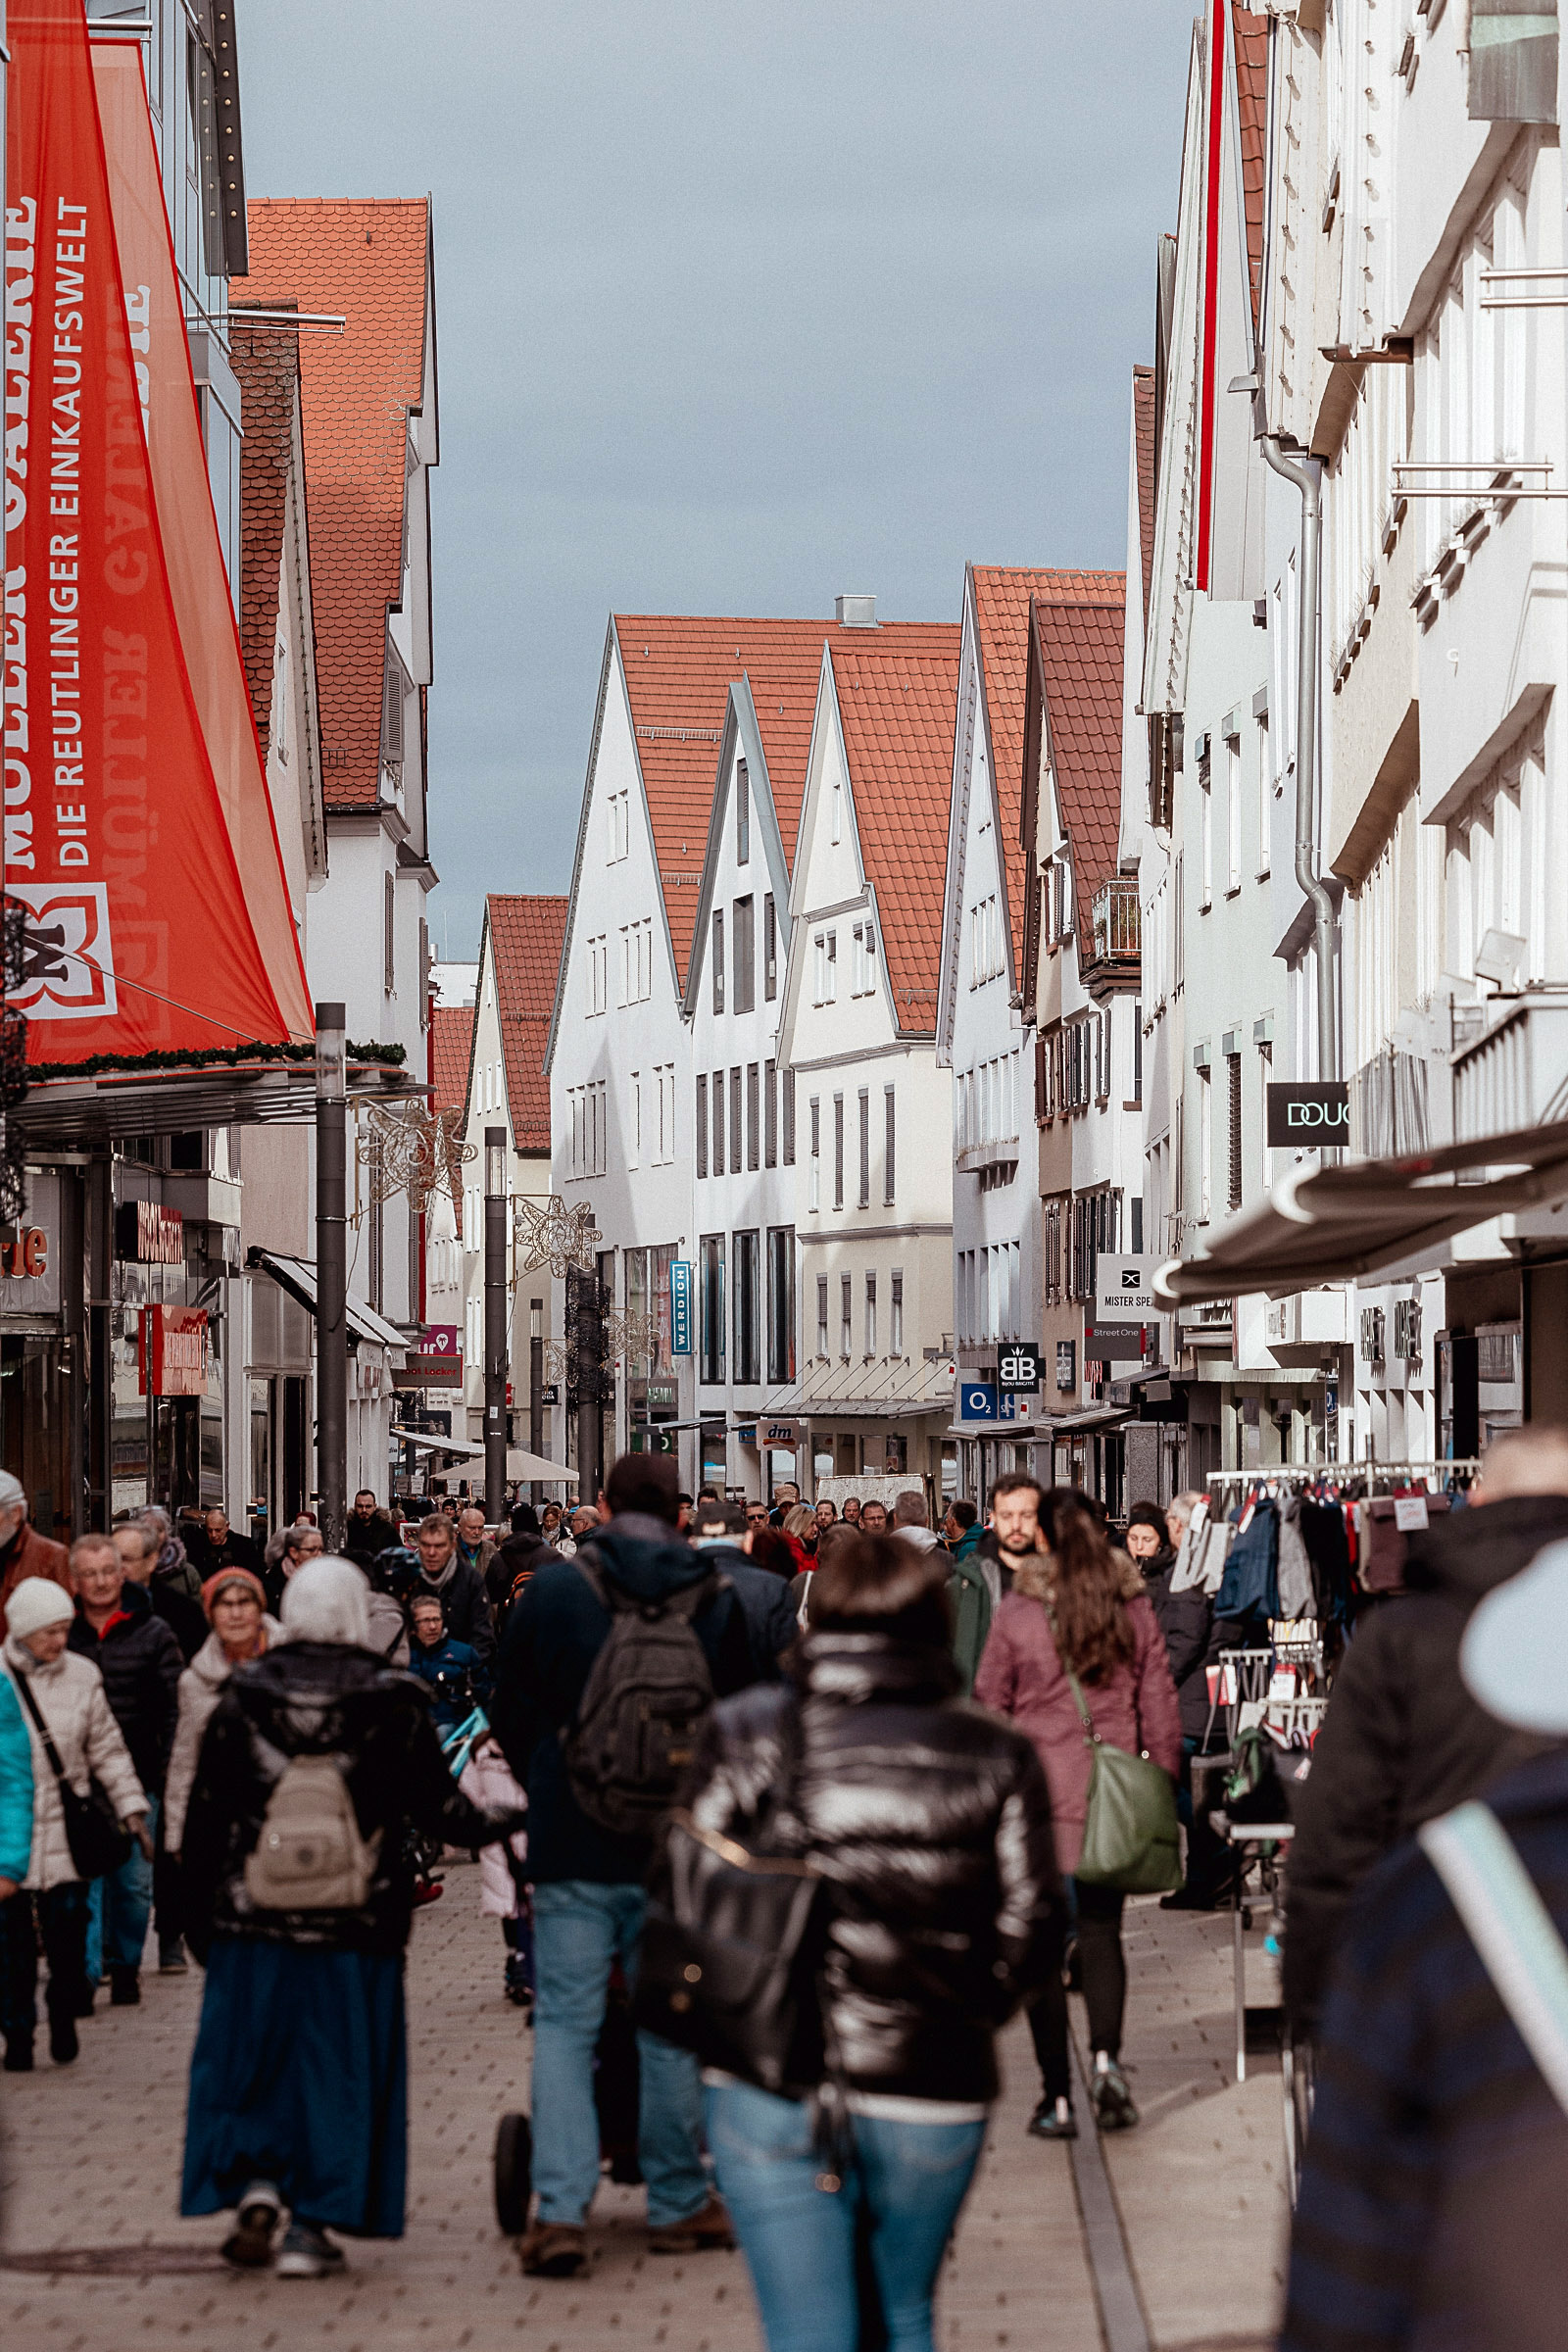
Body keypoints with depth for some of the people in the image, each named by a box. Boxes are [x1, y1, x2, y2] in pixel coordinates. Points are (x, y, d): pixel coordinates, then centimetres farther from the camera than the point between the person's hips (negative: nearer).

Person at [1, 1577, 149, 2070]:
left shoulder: (81, 1676, 4)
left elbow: (107, 1749, 12)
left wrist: (132, 1808, 9)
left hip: (65, 1830, 1)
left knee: (68, 1933, 0)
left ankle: (64, 2016, 21)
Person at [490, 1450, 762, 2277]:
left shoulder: (552, 1591, -4)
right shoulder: (716, 1601, -1)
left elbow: (509, 1710, 5)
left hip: (572, 1844, -1)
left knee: (564, 2023, 2)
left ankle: (560, 2209, -9)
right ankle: (676, 2203, 18)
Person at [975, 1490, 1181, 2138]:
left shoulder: (1016, 1612, -5)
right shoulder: (1133, 1607, 2)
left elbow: (988, 1704, 1)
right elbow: (1159, 1701, 5)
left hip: (1036, 1792, -2)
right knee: (1101, 1932, 12)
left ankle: (1057, 2097, 3)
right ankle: (1106, 2057, -11)